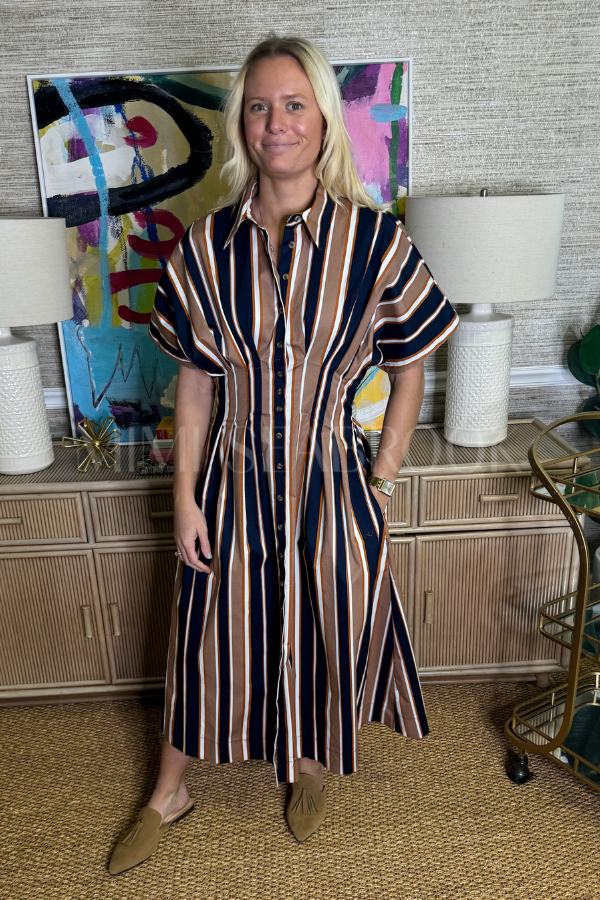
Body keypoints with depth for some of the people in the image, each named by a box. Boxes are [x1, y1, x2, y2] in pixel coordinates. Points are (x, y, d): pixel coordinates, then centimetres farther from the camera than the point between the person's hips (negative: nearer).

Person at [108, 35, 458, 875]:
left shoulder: (375, 239, -10)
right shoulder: (206, 244, -5)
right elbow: (195, 378, -1)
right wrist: (186, 497, -3)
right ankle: (169, 793, 43)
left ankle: (311, 760, 51)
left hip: (331, 478, -1)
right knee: (211, 634, 17)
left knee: (325, 630, 18)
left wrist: (381, 483, -4)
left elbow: (409, 368, -2)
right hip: (233, 480, 1)